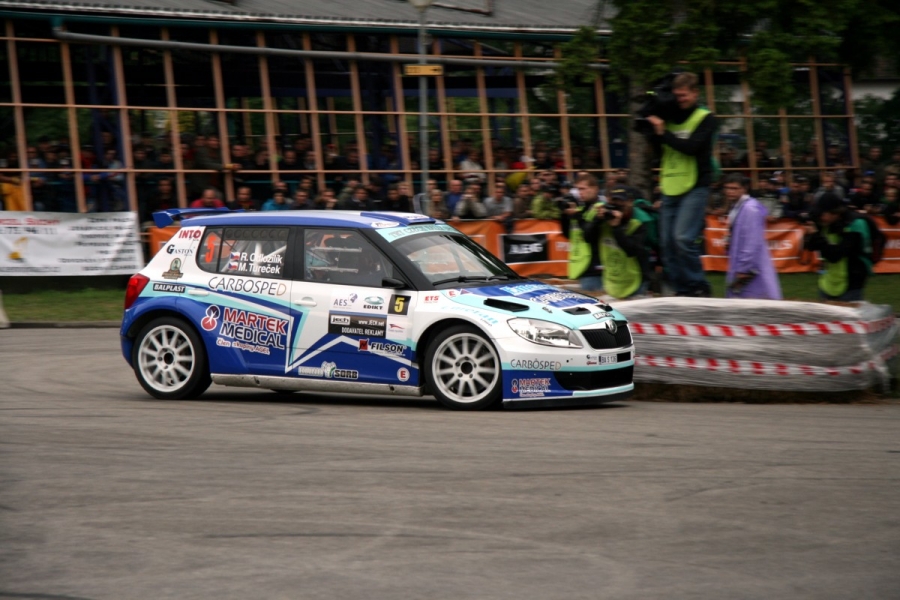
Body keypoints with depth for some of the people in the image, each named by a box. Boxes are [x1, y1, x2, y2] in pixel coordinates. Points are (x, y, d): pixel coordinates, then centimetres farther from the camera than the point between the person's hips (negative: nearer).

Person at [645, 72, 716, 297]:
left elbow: (691, 147, -16)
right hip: (670, 188, 6)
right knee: (668, 242, 3)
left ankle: (699, 286, -6)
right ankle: (682, 289, 12)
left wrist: (663, 132, -13)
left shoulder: (705, 119, -2)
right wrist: (655, 131, -1)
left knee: (683, 238, -18)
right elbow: (658, 150, 13)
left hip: (695, 187, -6)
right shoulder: (671, 118, 13)